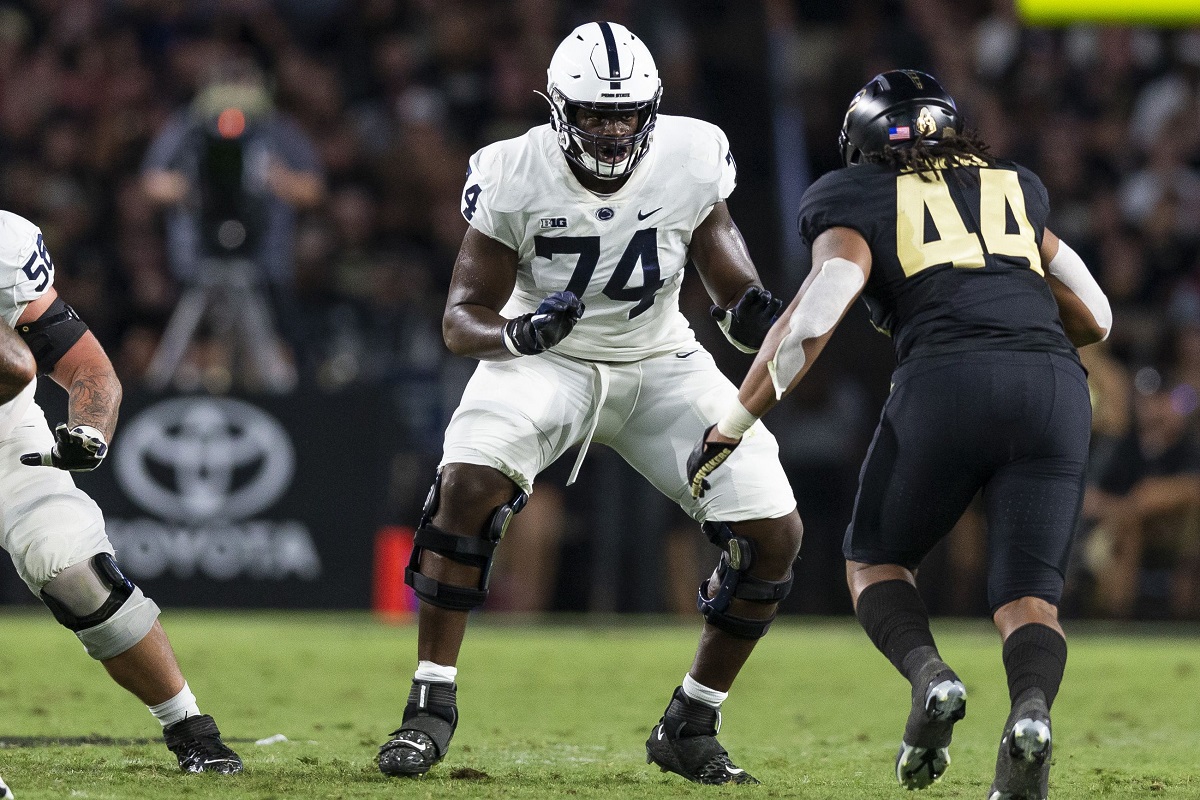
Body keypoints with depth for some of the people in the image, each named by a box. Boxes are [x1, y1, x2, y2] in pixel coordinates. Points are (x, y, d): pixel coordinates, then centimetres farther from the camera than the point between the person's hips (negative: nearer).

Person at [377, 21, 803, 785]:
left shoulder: (693, 158, -18)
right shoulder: (514, 176, -22)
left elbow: (726, 270, -3)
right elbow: (463, 317, -17)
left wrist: (752, 310, -27)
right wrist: (517, 332, -40)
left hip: (661, 364, 2)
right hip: (546, 361, -2)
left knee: (774, 535, -10)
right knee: (466, 486, -29)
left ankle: (690, 728, 9)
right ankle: (431, 711, -16)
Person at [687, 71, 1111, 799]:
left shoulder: (860, 201, 17)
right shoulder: (1015, 189, 30)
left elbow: (815, 318, 1)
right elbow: (1094, 319, 34)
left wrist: (730, 429, 6)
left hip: (946, 383, -3)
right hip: (1055, 385, 3)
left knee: (875, 560, 20)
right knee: (1029, 599, 6)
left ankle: (928, 675, -10)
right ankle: (1031, 710, -27)